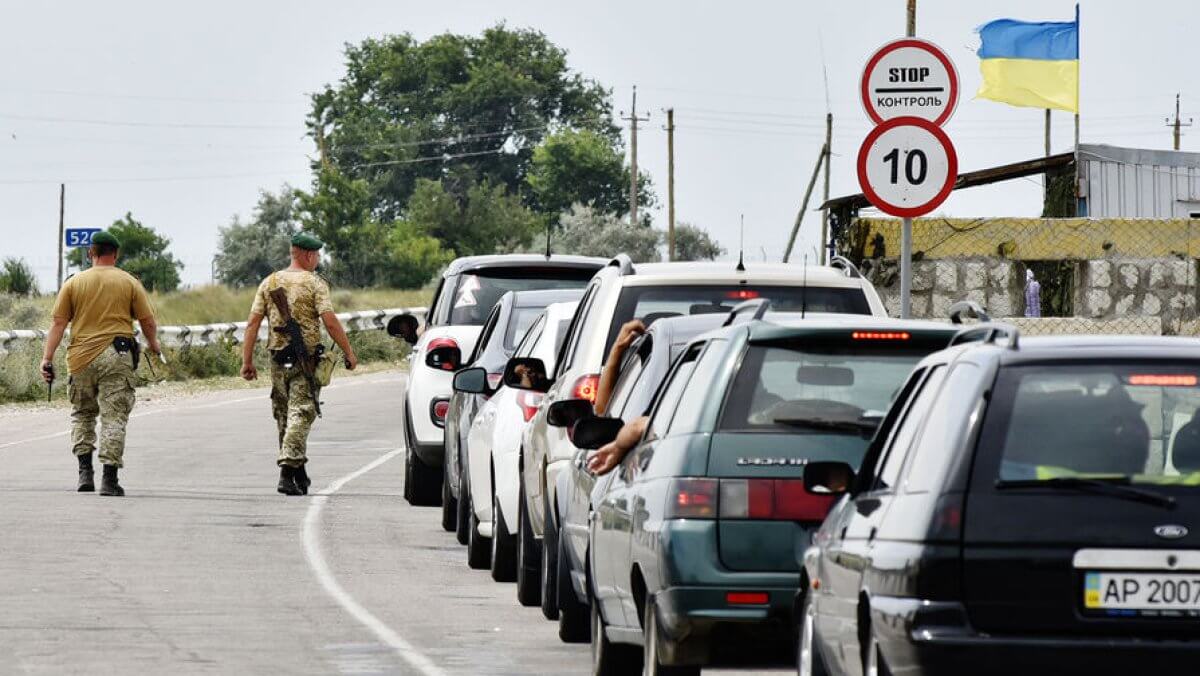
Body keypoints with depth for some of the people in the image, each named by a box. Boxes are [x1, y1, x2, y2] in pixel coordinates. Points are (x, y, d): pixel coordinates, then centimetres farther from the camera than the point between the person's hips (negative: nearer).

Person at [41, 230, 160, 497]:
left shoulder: (74, 283, 6)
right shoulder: (129, 283, 4)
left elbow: (58, 323, 1)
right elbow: (147, 321, 5)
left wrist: (47, 358, 1)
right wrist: (153, 344, 24)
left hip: (81, 357, 2)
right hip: (117, 357, -2)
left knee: (82, 414, 17)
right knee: (114, 417, -2)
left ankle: (85, 470, 6)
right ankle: (109, 479, -9)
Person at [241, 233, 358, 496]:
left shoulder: (269, 282, 8)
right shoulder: (314, 283, -5)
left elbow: (253, 322, 4)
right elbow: (330, 321, -13)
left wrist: (247, 360, 6)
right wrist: (349, 353, -5)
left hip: (278, 358, 5)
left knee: (283, 415, 14)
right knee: (301, 413, -6)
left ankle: (299, 474, 23)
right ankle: (288, 472, -19)